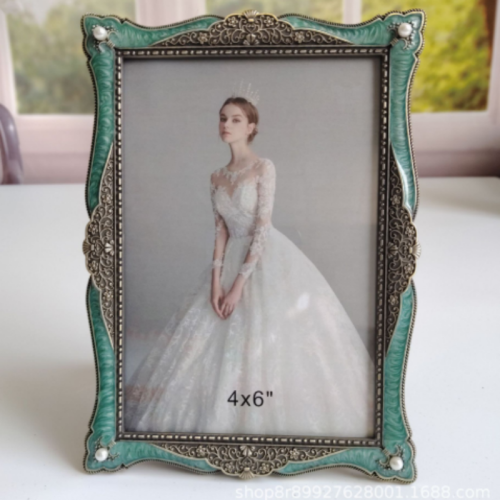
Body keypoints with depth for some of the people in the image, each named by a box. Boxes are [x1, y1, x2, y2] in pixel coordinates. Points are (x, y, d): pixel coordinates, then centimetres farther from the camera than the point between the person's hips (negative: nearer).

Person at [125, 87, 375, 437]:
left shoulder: (264, 168, -9)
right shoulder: (217, 177, 9)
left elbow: (262, 230, -14)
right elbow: (221, 230, 6)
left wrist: (239, 285, -17)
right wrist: (215, 280, -6)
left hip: (268, 260, -6)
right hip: (232, 259, 6)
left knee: (268, 337, -6)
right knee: (214, 340, 7)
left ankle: (269, 418, 13)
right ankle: (222, 415, 24)